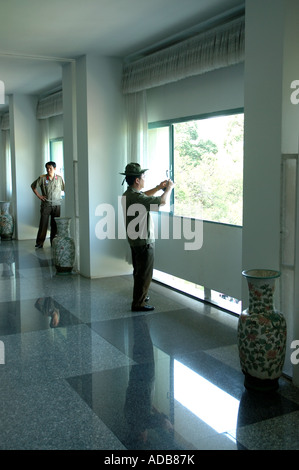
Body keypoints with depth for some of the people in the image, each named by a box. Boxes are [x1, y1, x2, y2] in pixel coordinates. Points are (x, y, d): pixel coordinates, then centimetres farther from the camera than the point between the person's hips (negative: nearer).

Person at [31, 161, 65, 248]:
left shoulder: (60, 178, 2)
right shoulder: (42, 178, -2)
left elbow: (64, 189, 13)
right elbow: (33, 186, 8)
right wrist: (39, 196, 2)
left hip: (57, 205, 1)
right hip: (46, 205, -1)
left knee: (55, 224, 5)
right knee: (43, 223, -2)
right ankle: (40, 242, 5)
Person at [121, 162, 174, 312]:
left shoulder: (127, 194, 4)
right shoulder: (137, 197, -26)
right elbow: (162, 201, -23)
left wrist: (158, 187, 16)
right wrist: (169, 188, -5)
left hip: (134, 240, 10)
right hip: (144, 241, -10)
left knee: (138, 271, 22)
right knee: (144, 274, 1)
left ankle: (139, 296, 36)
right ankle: (138, 304, 8)